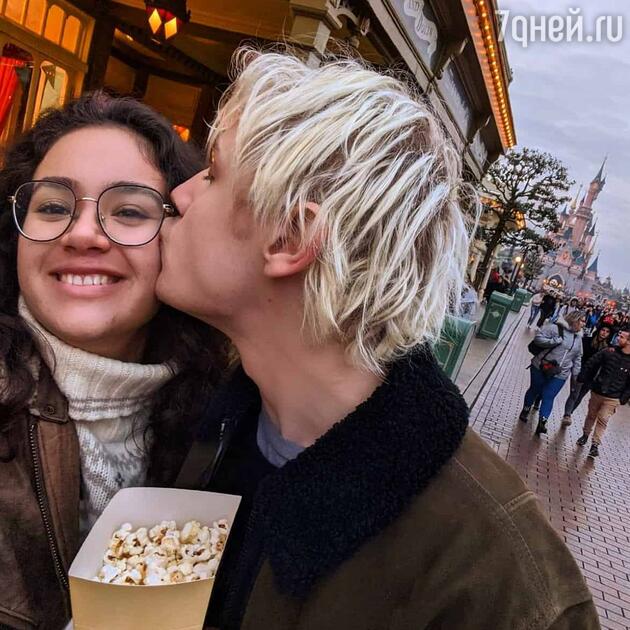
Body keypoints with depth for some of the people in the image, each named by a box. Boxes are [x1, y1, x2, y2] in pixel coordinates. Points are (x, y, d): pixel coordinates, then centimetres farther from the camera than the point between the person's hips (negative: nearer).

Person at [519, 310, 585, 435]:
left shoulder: (578, 337, 11)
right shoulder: (555, 328, -12)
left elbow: (577, 357, 18)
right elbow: (538, 338, -17)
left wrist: (575, 374, 13)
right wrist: (555, 341, -26)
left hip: (560, 375, 4)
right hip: (540, 368, -4)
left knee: (549, 397, -2)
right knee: (534, 390, 14)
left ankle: (542, 423, -2)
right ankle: (525, 411, 35)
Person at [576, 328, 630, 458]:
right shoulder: (609, 352, -8)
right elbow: (591, 365, 1)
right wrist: (587, 382, 0)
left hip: (612, 398, -2)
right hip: (596, 392, 2)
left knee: (603, 421, 1)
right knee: (591, 415, 17)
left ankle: (595, 445, 11)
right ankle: (585, 434, 37)